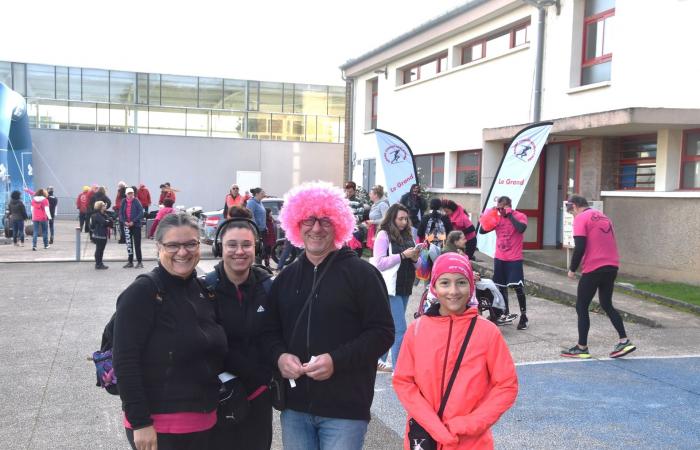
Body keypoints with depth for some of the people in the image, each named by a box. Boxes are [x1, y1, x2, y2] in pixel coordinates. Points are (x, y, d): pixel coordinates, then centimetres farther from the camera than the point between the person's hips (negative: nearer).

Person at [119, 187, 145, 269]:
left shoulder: (136, 201, -7)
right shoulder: (124, 202, 4)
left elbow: (141, 213, -13)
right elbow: (120, 213, 7)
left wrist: (133, 221, -17)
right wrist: (124, 221, -9)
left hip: (136, 225, -4)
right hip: (127, 225, 4)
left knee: (137, 244, -2)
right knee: (128, 244, 9)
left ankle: (139, 262, 6)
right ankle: (130, 262, 18)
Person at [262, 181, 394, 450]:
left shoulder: (361, 273, -5)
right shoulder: (286, 278, 11)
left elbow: (382, 333, -8)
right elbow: (271, 330, 16)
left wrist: (337, 360, -19)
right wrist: (279, 355, -6)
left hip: (345, 409, -4)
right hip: (294, 407, 5)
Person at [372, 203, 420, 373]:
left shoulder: (408, 236, 11)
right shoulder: (384, 235, -8)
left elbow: (413, 264, 17)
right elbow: (379, 263, -15)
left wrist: (414, 258, -5)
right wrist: (403, 255, -18)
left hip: (405, 288, 7)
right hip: (391, 288, -7)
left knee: (390, 327, 16)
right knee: (400, 329, -9)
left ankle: (378, 360, 30)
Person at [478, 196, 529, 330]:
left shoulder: (520, 216, -8)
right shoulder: (497, 218, 5)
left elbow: (521, 229, -29)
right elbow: (482, 231, 2)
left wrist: (510, 215, -22)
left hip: (514, 259, -5)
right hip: (499, 258, 5)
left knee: (518, 287, -6)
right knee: (501, 286, 10)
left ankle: (523, 316, 4)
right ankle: (506, 314, 21)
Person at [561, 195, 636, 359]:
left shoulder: (581, 218, -6)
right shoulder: (604, 217, 18)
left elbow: (580, 248, -14)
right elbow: (609, 243, 20)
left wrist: (572, 269, -5)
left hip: (593, 269, -8)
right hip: (611, 266, 8)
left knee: (581, 307, 4)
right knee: (607, 304, 19)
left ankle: (582, 348, 8)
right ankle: (624, 341, 13)